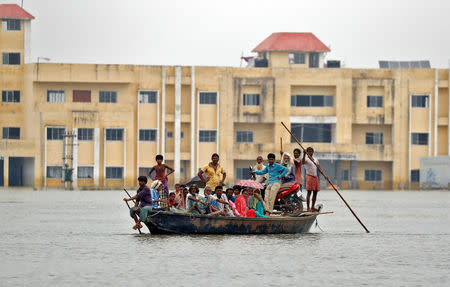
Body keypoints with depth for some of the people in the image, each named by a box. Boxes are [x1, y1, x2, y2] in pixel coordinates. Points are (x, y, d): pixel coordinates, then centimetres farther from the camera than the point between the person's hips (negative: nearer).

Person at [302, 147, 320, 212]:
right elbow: (303, 162, -28)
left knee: (315, 192, 6)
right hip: (309, 176, -7)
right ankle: (308, 207, -13)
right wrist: (304, 154, -42)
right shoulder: (306, 159, -4)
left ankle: (312, 207, 13)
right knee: (309, 192, -11)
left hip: (315, 177, 7)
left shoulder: (316, 160, 16)